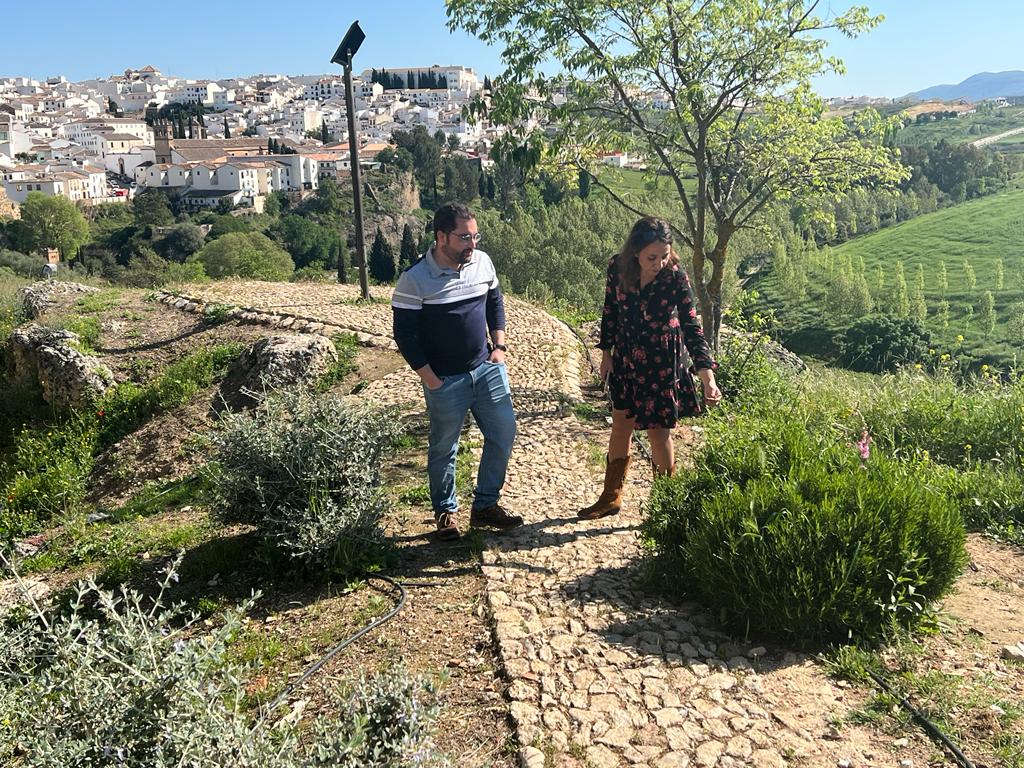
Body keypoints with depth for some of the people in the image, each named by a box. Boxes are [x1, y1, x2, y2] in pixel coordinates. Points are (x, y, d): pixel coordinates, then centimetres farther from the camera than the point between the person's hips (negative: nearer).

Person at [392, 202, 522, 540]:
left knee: (503, 434, 8)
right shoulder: (415, 279, -16)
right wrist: (431, 379, -12)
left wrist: (499, 345, 6)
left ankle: (485, 505, 26)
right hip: (446, 381, -5)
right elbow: (405, 334, -12)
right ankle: (445, 511, 30)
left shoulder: (482, 262, 0)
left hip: (488, 369, 5)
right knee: (444, 448, 8)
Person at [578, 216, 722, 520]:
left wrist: (708, 377, -27)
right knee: (620, 426, 14)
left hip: (662, 364, -4)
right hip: (626, 358, 4)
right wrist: (606, 354, 8)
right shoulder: (617, 268, -12)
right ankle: (611, 498, 30)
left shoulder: (675, 277, -20)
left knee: (658, 432, 0)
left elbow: (691, 328, -18)